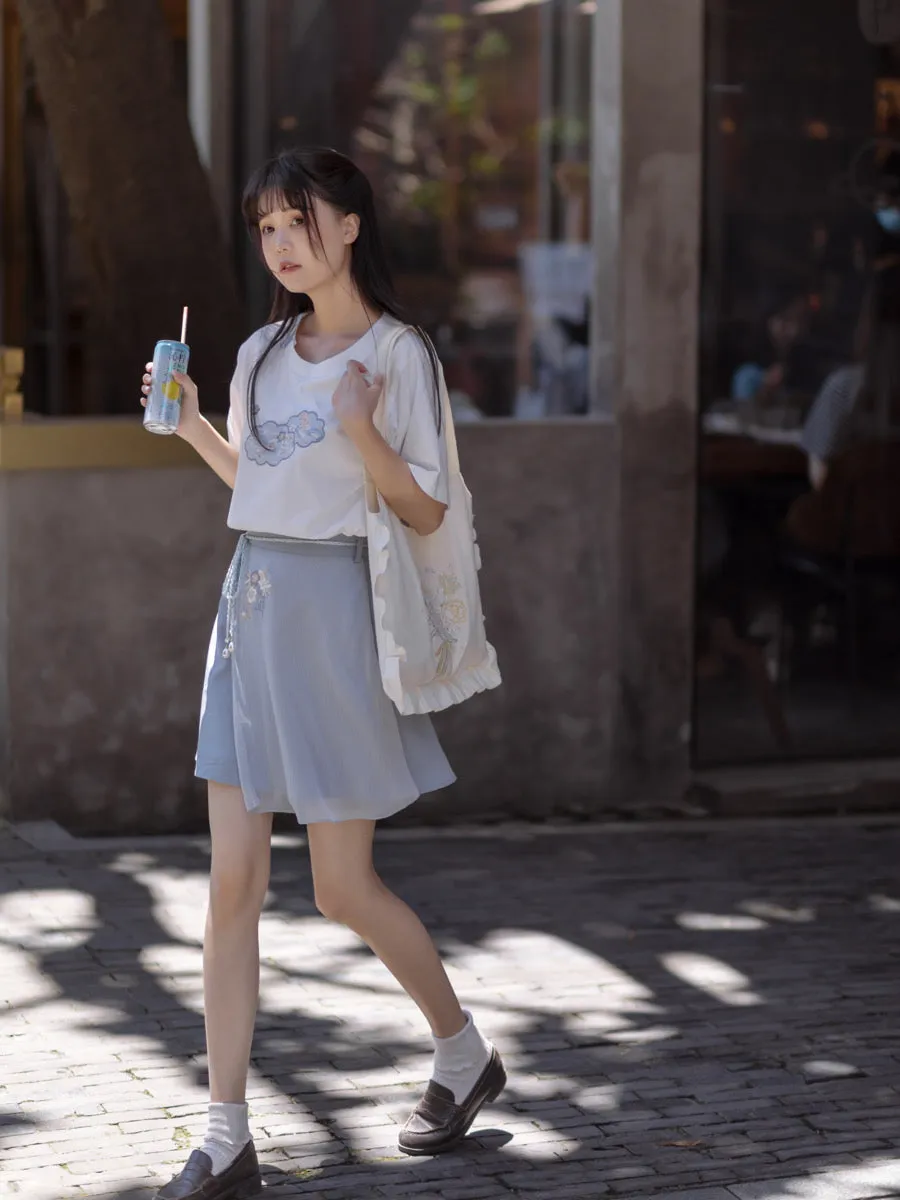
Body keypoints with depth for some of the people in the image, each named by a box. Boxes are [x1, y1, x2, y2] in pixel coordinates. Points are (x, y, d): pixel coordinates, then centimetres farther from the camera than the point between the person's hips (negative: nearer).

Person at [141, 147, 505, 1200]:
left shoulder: (397, 354, -6)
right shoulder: (262, 356, 13)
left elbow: (426, 512, -7)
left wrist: (362, 434, -22)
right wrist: (194, 429, 11)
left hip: (331, 611, -6)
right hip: (249, 605, 6)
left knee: (345, 890, 2)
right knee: (233, 883, -1)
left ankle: (464, 1054, 27)